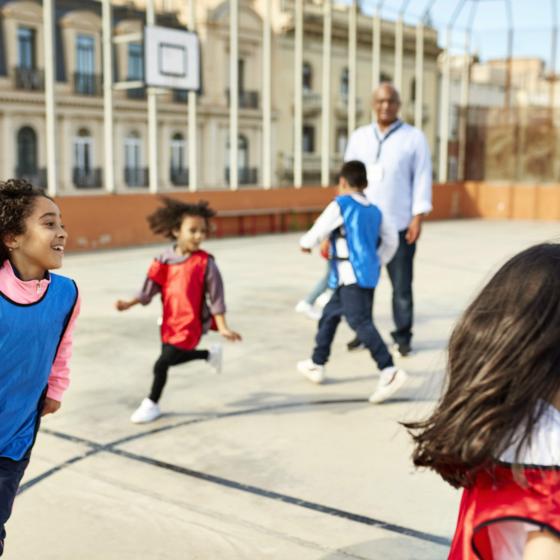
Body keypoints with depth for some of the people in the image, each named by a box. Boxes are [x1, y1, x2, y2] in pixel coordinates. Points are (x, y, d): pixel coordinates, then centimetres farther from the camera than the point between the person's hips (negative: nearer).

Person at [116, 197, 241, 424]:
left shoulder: (205, 262, -14)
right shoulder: (165, 259, -3)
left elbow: (215, 295, -10)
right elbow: (151, 287, 3)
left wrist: (222, 327, -12)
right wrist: (129, 303, -8)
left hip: (190, 323, -5)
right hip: (170, 321, 5)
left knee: (161, 364, -5)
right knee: (172, 358, 19)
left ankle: (152, 404, 17)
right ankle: (210, 354, 41)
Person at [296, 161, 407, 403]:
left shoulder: (340, 205, -6)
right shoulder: (374, 211, 14)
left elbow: (317, 233, -4)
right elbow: (391, 241, 14)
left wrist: (305, 243, 17)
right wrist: (377, 262, 23)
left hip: (351, 276, -9)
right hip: (368, 275, 9)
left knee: (360, 322, -15)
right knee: (330, 314, 21)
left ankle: (389, 371, -27)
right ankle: (317, 364, 32)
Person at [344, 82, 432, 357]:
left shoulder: (414, 137, 2)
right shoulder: (358, 136, 11)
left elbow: (422, 178, -1)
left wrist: (418, 217, -8)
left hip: (400, 224, -3)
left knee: (401, 285, 4)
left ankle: (402, 337, 14)